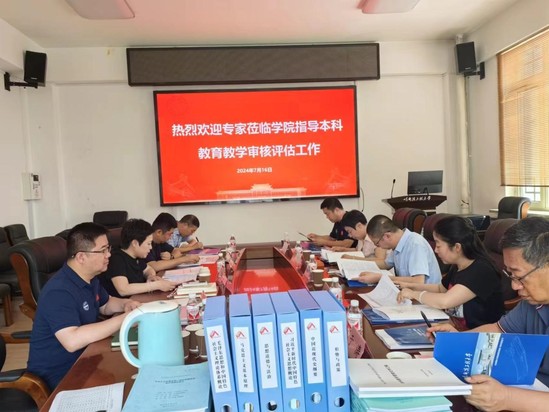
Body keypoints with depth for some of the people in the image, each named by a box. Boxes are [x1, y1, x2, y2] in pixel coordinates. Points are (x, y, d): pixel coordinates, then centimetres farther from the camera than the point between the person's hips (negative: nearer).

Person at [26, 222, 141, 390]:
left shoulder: (89, 279, 3)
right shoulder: (59, 291, -27)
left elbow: (105, 305, 21)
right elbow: (72, 341, -39)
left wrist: (125, 304, -2)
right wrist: (125, 319, -34)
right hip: (57, 375, -8)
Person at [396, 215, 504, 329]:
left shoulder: (481, 271, -21)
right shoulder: (456, 268, 4)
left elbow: (444, 301, -31)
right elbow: (441, 289, 24)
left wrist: (413, 294, -14)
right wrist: (411, 286, 10)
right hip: (457, 330, 7)